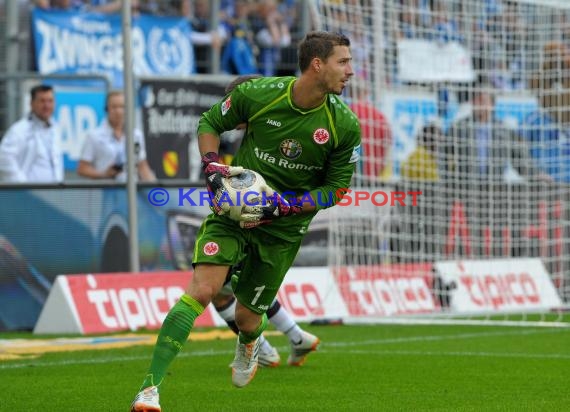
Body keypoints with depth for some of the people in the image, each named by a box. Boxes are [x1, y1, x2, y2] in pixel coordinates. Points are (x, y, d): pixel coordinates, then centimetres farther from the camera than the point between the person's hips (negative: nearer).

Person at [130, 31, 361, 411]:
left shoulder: (345, 125, -11)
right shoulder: (257, 93, -13)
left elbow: (336, 188, -2)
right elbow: (209, 122, 5)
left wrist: (284, 206, -15)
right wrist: (213, 169, -12)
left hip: (283, 229, 1)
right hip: (233, 208, -1)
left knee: (247, 318, 9)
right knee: (202, 290, -21)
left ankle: (250, 344, 50)